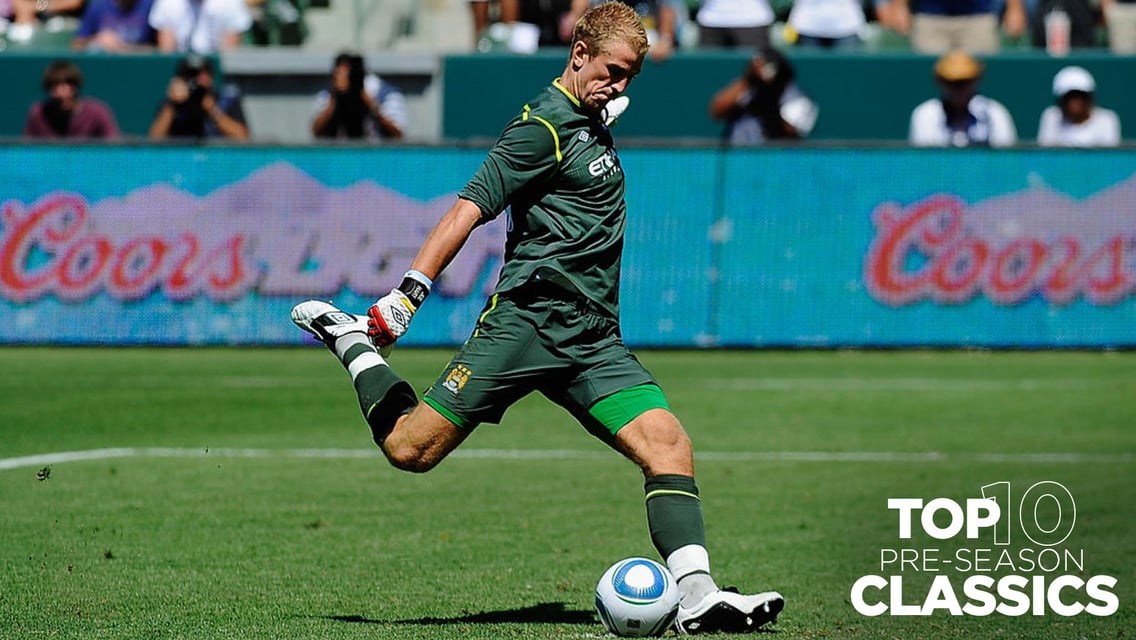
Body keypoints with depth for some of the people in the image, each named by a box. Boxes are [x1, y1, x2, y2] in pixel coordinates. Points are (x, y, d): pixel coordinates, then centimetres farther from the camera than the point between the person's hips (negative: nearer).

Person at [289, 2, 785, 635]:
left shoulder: (593, 125, 21)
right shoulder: (545, 126, -6)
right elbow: (470, 208, -13)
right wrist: (408, 294, -19)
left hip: (593, 340, 8)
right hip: (527, 317, -8)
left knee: (668, 443, -12)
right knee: (412, 449, -8)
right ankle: (354, 343, 18)